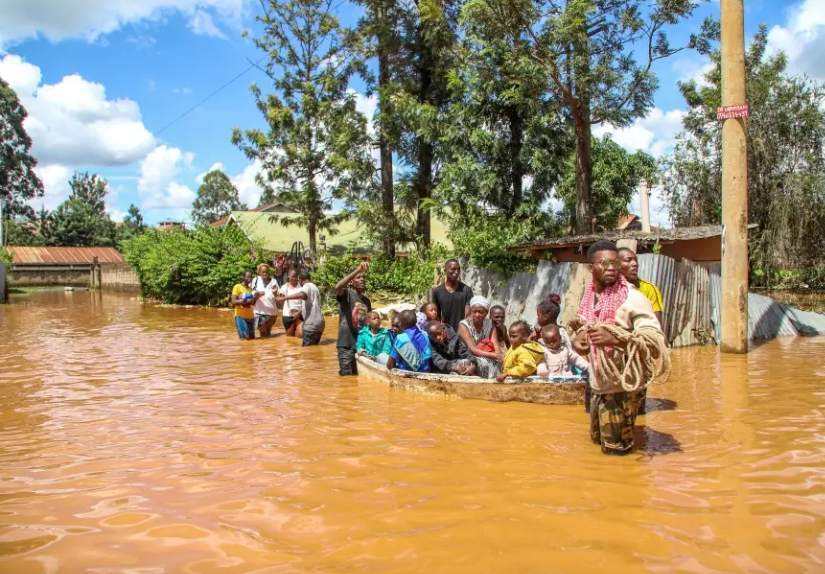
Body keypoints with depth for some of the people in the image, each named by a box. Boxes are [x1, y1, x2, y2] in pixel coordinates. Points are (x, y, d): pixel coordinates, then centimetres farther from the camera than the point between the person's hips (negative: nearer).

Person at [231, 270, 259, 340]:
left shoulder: (250, 288, 13)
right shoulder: (237, 287, -8)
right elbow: (234, 302, -16)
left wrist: (256, 297, -3)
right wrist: (245, 301, -27)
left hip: (250, 316, 7)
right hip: (240, 316, -7)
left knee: (252, 337, 6)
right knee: (244, 338, -13)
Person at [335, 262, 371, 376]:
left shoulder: (366, 300, 12)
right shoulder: (346, 294, -7)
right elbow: (338, 287, -31)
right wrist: (357, 270, -39)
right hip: (347, 344, -6)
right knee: (347, 377, -1)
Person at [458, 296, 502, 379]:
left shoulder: (489, 323, 2)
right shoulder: (464, 325, -13)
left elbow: (496, 346, -8)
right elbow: (473, 350, -22)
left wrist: (498, 356, -31)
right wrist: (494, 355, -33)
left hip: (487, 357, 4)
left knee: (499, 362, -25)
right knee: (483, 362, -32)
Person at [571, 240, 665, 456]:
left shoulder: (633, 298, -17)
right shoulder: (589, 298, 4)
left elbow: (656, 341, -24)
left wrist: (614, 338, -37)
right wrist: (577, 339, -5)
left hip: (621, 388, -7)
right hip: (597, 386, 7)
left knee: (616, 451, 6)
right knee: (598, 439, 23)